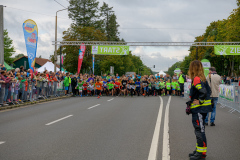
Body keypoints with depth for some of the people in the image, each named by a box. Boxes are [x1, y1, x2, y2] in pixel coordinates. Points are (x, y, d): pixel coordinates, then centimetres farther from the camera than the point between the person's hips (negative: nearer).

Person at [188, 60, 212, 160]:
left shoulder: (196, 79, -17)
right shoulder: (202, 78, 12)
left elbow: (204, 92, -28)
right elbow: (208, 91, 18)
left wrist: (200, 101, -15)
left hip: (199, 109, -10)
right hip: (202, 108, 10)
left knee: (199, 130, -5)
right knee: (199, 129, 17)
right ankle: (199, 150, 27)